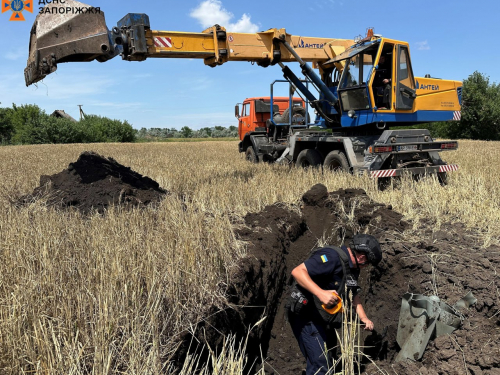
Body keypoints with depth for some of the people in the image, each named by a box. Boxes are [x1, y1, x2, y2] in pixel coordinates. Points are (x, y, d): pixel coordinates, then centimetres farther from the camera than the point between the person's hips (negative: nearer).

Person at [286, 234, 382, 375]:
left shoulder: (353, 268, 8)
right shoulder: (332, 257, -23)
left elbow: (353, 294, 23)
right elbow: (297, 271, -32)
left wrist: (364, 318, 12)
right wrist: (321, 293, -40)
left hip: (323, 320, 10)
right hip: (306, 317, -10)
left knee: (328, 361, 18)